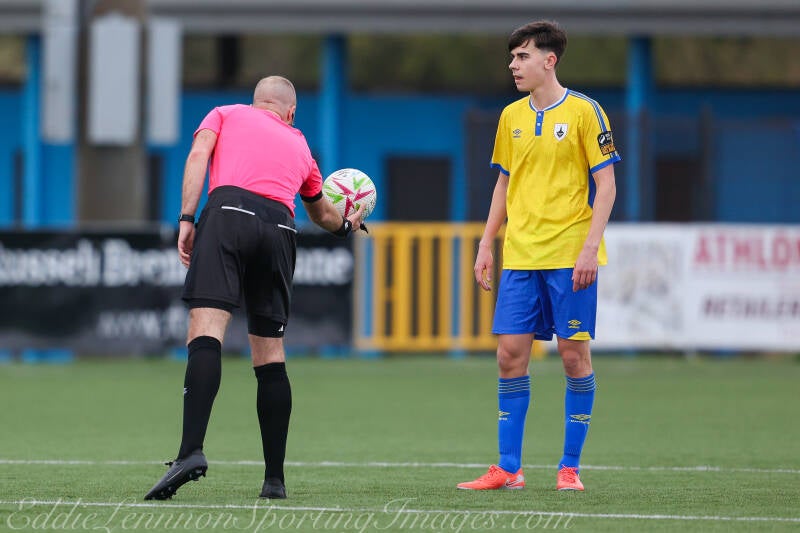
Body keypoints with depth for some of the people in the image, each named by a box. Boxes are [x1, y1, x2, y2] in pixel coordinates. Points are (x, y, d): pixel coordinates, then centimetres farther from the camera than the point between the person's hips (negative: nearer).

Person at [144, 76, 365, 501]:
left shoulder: (225, 114, 26)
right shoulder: (298, 146, 34)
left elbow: (198, 155, 4)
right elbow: (321, 214, 51)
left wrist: (187, 218, -1)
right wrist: (346, 225, 72)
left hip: (229, 210, -3)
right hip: (280, 228, 3)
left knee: (205, 329, -17)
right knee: (270, 355, 11)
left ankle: (191, 450, -36)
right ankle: (274, 478, 11)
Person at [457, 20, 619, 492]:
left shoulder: (584, 112, -4)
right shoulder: (512, 117, 11)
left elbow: (606, 184, -6)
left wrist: (591, 247, -14)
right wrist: (486, 245, 13)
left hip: (571, 255, -5)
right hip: (520, 256, 5)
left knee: (574, 353, -2)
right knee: (511, 355, 0)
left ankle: (571, 467, 6)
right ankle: (509, 469, 4)